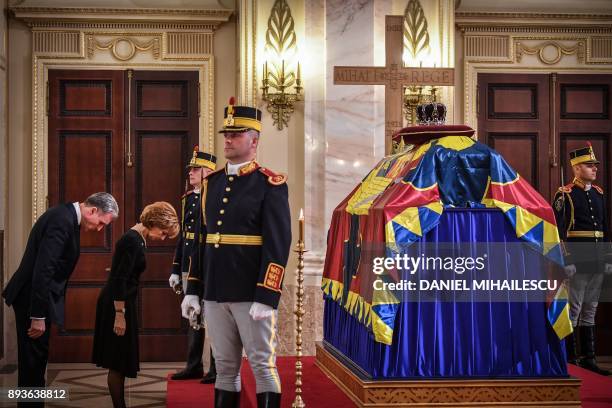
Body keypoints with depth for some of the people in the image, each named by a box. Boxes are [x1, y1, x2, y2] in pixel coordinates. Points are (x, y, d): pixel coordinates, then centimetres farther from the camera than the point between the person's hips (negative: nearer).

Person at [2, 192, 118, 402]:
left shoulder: (66, 216, 10)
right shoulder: (62, 220, -21)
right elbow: (43, 270, -26)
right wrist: (38, 316, -26)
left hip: (35, 296, 10)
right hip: (32, 298, -10)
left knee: (36, 358, 15)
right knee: (34, 359, -3)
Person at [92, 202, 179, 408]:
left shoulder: (136, 239, 11)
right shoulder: (133, 241, -18)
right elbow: (119, 280, -23)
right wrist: (120, 314, -23)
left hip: (119, 303, 10)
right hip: (118, 305, -10)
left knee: (120, 361, 14)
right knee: (118, 362, -3)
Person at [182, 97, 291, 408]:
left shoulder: (270, 184, -6)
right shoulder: (212, 182, 12)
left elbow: (278, 244, -12)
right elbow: (202, 239, 15)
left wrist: (266, 298, -18)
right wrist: (193, 290, 12)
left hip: (252, 294, -6)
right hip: (215, 293, 6)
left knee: (263, 366, 1)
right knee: (225, 367, 12)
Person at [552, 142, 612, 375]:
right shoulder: (565, 195, -7)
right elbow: (558, 232, -11)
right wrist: (565, 262, -16)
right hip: (577, 263, -7)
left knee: (590, 310, 11)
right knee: (573, 310, -1)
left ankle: (588, 358, 17)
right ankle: (570, 360, 6)